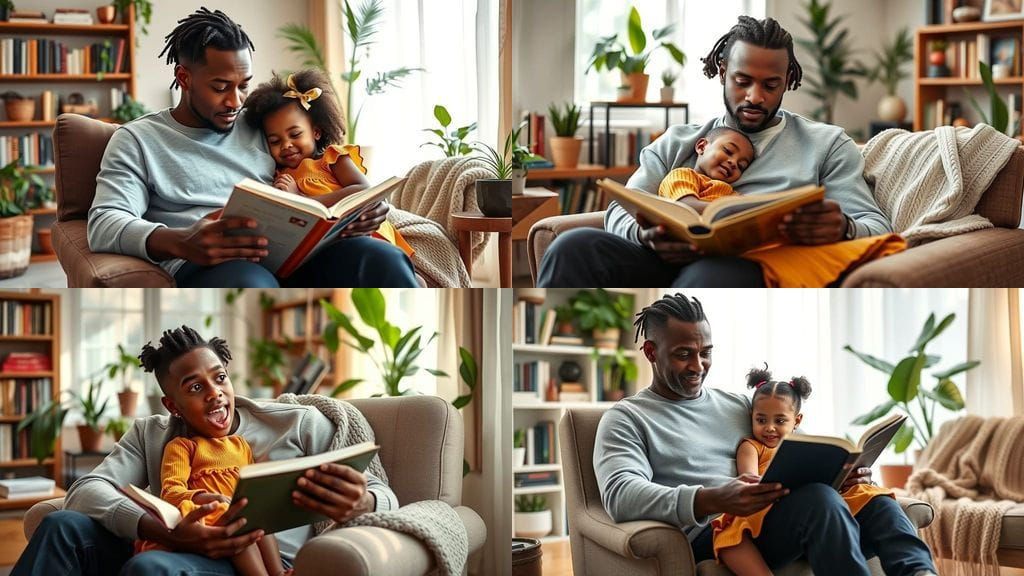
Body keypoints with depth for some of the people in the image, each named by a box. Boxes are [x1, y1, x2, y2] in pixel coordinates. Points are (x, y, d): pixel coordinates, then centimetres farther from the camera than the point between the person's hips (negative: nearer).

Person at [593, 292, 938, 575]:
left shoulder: (739, 406, 27)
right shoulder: (626, 419, 9)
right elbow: (620, 496, -11)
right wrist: (711, 501, -27)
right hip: (707, 536, -6)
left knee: (878, 505, -21)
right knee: (819, 499, -32)